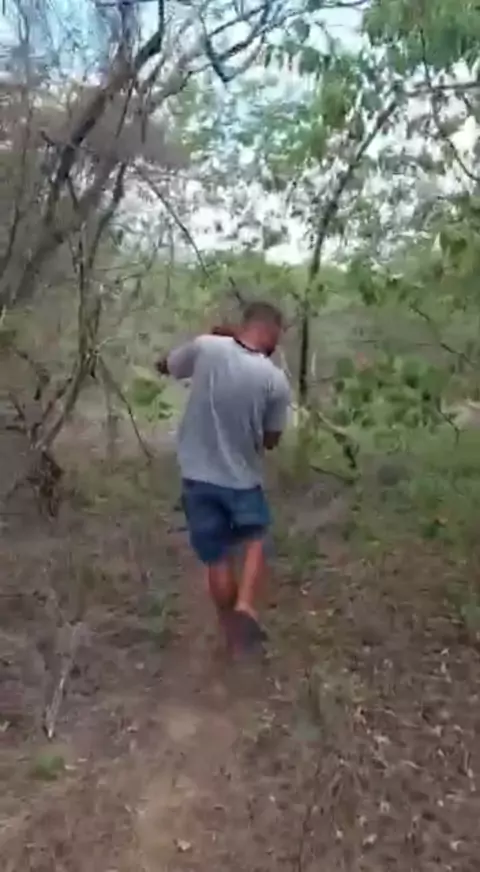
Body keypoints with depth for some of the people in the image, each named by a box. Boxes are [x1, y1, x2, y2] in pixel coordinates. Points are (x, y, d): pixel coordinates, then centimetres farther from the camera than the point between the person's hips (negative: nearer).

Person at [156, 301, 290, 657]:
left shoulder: (206, 348, -11)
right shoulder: (276, 380, -13)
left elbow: (164, 366, 10)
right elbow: (271, 440, -2)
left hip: (198, 475, 2)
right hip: (243, 478, -2)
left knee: (218, 558, 15)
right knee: (255, 540, 26)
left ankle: (234, 635, 29)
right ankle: (245, 607, 7)